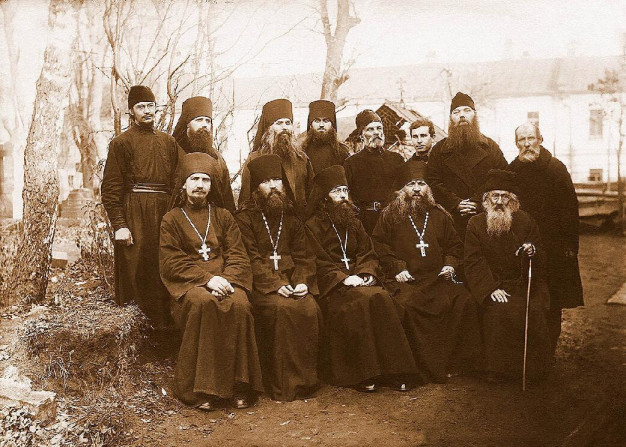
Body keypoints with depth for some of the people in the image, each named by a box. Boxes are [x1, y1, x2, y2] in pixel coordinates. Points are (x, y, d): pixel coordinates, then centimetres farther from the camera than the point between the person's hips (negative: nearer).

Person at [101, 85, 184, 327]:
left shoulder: (168, 142, 16)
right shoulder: (121, 142, 2)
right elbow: (110, 187, -4)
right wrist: (119, 224, -14)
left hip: (165, 213, 4)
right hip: (134, 216, -4)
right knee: (137, 273, -4)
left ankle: (166, 324, 14)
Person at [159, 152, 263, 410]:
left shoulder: (223, 217, 19)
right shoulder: (172, 219, 12)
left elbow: (238, 256, 10)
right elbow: (171, 263, -1)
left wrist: (226, 279, -13)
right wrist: (207, 278, -16)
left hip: (225, 280, 2)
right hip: (187, 284, -2)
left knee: (239, 304, -32)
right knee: (203, 303, -37)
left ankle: (239, 386, -25)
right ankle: (201, 389, -30)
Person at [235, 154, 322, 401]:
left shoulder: (291, 217, 18)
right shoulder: (245, 217, 4)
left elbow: (303, 255, 12)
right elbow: (251, 258, -6)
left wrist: (303, 282, -8)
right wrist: (276, 284, -18)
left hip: (291, 281, 4)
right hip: (261, 284, -4)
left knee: (310, 309, -25)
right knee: (281, 308, -32)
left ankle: (305, 379, -12)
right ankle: (282, 385, -24)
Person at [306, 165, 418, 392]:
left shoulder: (354, 223, 23)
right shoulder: (313, 226, 5)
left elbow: (368, 254, 15)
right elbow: (318, 263, -4)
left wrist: (365, 274, -7)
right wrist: (343, 278, -17)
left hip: (360, 280, 4)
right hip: (332, 285, -4)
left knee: (382, 298, -28)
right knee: (362, 300, -34)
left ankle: (393, 370, -27)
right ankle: (363, 374, -30)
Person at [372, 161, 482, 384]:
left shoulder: (439, 215, 20)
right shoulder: (390, 215, 10)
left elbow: (455, 245, 26)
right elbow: (379, 245, 5)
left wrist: (450, 264, 7)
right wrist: (396, 267, -8)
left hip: (438, 278, 3)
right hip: (406, 280, -3)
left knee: (463, 303, -24)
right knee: (408, 307, -34)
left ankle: (456, 363, -13)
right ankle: (426, 369, -24)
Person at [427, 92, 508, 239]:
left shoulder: (490, 147, 13)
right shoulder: (439, 150, 13)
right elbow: (434, 183, 3)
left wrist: (478, 202, -9)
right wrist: (457, 204, -9)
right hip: (452, 219, 0)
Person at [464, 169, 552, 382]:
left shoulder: (525, 221, 8)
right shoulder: (475, 224, 4)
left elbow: (541, 261, 10)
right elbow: (474, 263, -3)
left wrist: (533, 253, -15)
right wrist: (491, 289, -16)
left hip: (525, 285, 1)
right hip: (492, 287, -1)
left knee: (533, 312, -26)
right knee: (499, 312, -29)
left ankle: (533, 369, -8)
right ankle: (499, 370, -14)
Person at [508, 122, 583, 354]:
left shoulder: (556, 168, 0)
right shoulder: (511, 171, 8)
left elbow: (570, 208, -4)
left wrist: (570, 244, -10)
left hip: (553, 247, -2)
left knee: (552, 304, 2)